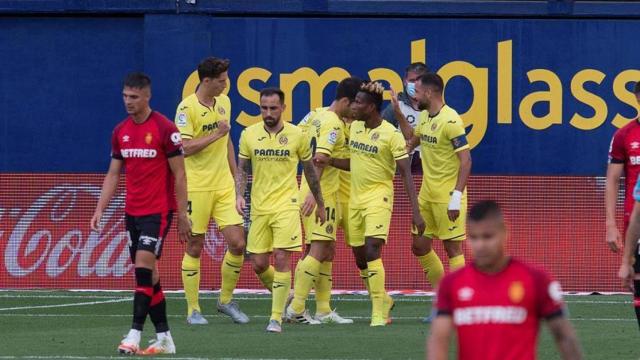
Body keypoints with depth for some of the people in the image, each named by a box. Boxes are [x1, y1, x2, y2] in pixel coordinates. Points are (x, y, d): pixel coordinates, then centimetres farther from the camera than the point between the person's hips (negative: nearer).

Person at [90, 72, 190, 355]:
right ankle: (163, 337, 13)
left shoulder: (164, 129, -10)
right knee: (148, 274, 7)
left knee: (144, 267, -16)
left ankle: (135, 334, -16)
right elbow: (113, 175, 14)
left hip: (158, 211, -6)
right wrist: (99, 210, 5)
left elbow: (179, 175, -7)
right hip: (132, 212, 6)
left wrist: (182, 215, -8)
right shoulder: (120, 132, 8)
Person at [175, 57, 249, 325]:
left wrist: (235, 177, 22)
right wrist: (216, 134, -18)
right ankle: (193, 310, 9)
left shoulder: (224, 102, 10)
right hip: (196, 188, -6)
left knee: (237, 243, -2)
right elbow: (185, 148, -19)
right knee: (194, 247, 1)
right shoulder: (187, 108, -11)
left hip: (224, 186, 6)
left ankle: (226, 300, 16)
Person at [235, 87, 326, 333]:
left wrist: (320, 205, 14)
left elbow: (310, 171, 9)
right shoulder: (249, 135, 2)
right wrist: (239, 195, -8)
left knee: (282, 259, -13)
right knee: (259, 264, 3)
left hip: (286, 205, -3)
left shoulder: (296, 136, -2)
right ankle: (281, 292, 33)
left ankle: (276, 318, -9)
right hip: (259, 208, 3)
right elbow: (242, 170, 9)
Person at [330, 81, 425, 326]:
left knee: (372, 251, -19)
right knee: (360, 258, 9)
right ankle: (383, 300, 30)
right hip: (356, 198, 7)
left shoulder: (391, 134, -13)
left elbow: (406, 174, -13)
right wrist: (329, 161, 6)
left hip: (378, 197, -7)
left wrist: (415, 211, -18)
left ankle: (379, 313, -15)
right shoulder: (355, 127, 8)